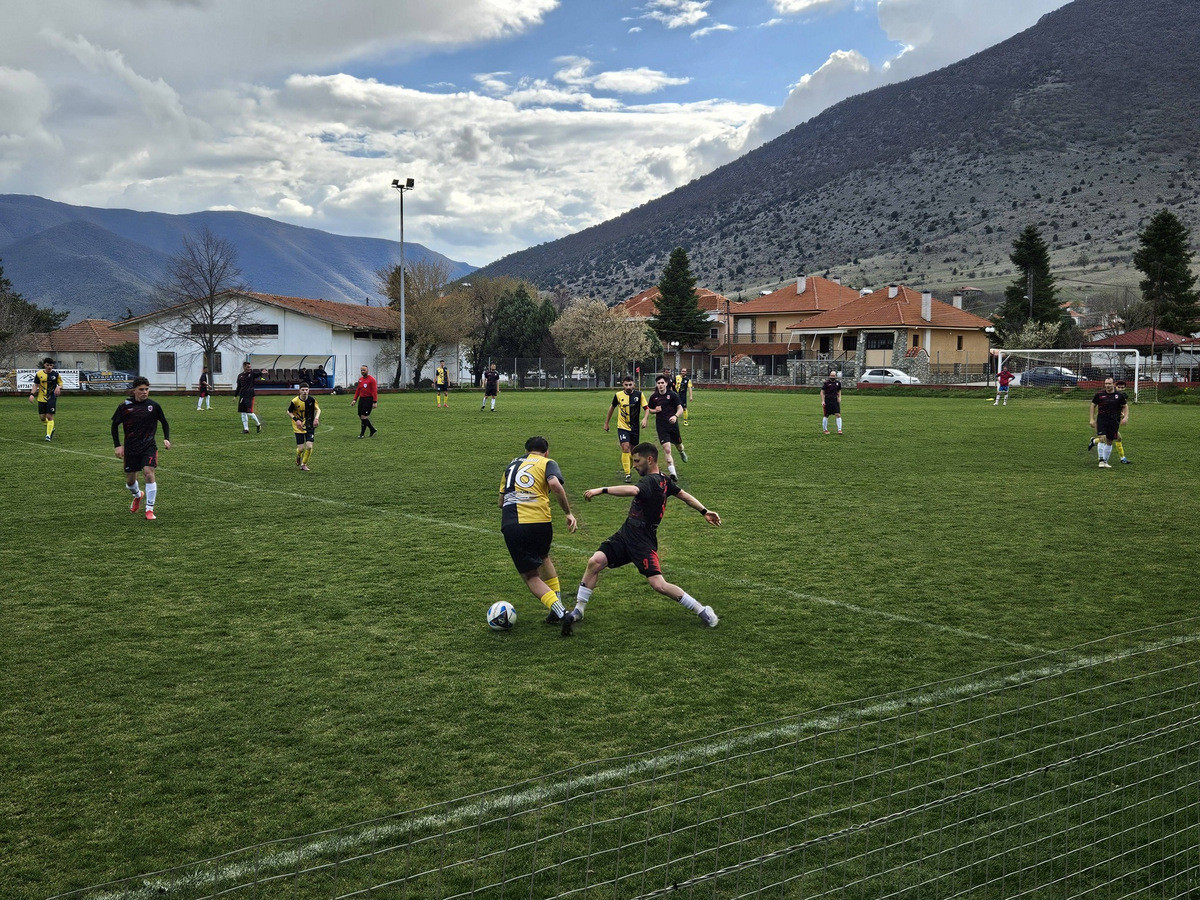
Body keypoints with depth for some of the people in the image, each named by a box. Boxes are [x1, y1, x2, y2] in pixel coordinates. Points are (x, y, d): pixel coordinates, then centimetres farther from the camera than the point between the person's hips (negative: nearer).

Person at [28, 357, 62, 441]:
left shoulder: (55, 374, -2)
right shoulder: (39, 374, 0)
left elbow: (60, 383, 8)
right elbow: (36, 385, 6)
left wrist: (59, 387, -15)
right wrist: (32, 394, -6)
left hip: (52, 398, -2)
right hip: (41, 398, 2)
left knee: (50, 416, -11)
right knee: (42, 417, 5)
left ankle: (48, 435, -5)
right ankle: (51, 429, 31)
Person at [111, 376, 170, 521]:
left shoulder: (153, 406, -3)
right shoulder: (125, 407, -5)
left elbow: (164, 422, 11)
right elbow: (115, 425, 6)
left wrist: (166, 439, -2)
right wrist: (117, 445, 0)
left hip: (149, 446, -1)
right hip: (130, 448, 1)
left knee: (149, 473, -20)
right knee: (130, 480, 10)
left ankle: (149, 509, -11)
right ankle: (138, 495, 47)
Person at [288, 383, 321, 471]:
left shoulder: (312, 399, -10)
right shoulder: (295, 401, -14)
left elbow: (318, 409, 4)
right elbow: (289, 412, 0)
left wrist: (316, 418, -14)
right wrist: (296, 420, -15)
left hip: (310, 426, 1)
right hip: (299, 427, -1)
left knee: (309, 446, -10)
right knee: (301, 448, -5)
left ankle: (304, 464, 13)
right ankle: (298, 456, 34)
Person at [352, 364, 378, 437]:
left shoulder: (371, 379, -9)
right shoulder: (360, 379, 13)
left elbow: (374, 391, -13)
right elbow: (358, 390, 21)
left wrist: (375, 402, -19)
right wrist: (355, 399, 13)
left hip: (369, 399, -8)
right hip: (361, 398, 8)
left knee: (364, 416, -10)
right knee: (361, 416, 6)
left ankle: (362, 433, -1)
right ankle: (373, 429, 21)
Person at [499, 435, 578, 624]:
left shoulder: (511, 465, 25)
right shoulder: (547, 463, 11)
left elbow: (501, 501, 27)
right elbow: (555, 485, -11)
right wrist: (569, 513, -6)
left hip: (510, 525, 1)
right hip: (539, 521, -1)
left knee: (531, 576, 6)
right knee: (543, 557, 31)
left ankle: (557, 609, -14)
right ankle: (557, 599, 23)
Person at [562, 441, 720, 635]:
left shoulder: (651, 481, -18)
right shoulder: (663, 480, 12)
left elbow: (632, 490, -40)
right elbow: (684, 495, 23)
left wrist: (601, 490, -40)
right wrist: (704, 511, 32)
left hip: (643, 542, -9)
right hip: (625, 535, 9)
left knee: (659, 585, -15)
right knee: (595, 561, -8)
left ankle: (702, 611, 2)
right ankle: (578, 611, 1)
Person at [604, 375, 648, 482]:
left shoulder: (639, 394, -6)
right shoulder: (618, 395, -5)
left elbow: (646, 408, -2)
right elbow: (612, 408, 10)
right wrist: (606, 423, 15)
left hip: (635, 427, 2)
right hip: (622, 426, -1)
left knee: (633, 450, 9)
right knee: (625, 448, -16)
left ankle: (629, 468, 36)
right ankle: (627, 474, -12)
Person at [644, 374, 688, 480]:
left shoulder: (673, 395, -4)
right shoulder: (653, 397, 4)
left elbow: (680, 408, -4)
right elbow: (649, 409, 19)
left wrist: (675, 416, -24)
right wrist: (655, 410, -3)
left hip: (673, 424, 0)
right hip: (661, 427, 0)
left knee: (678, 444, 18)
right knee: (667, 450, -14)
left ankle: (682, 452, 58)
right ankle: (672, 473, -18)